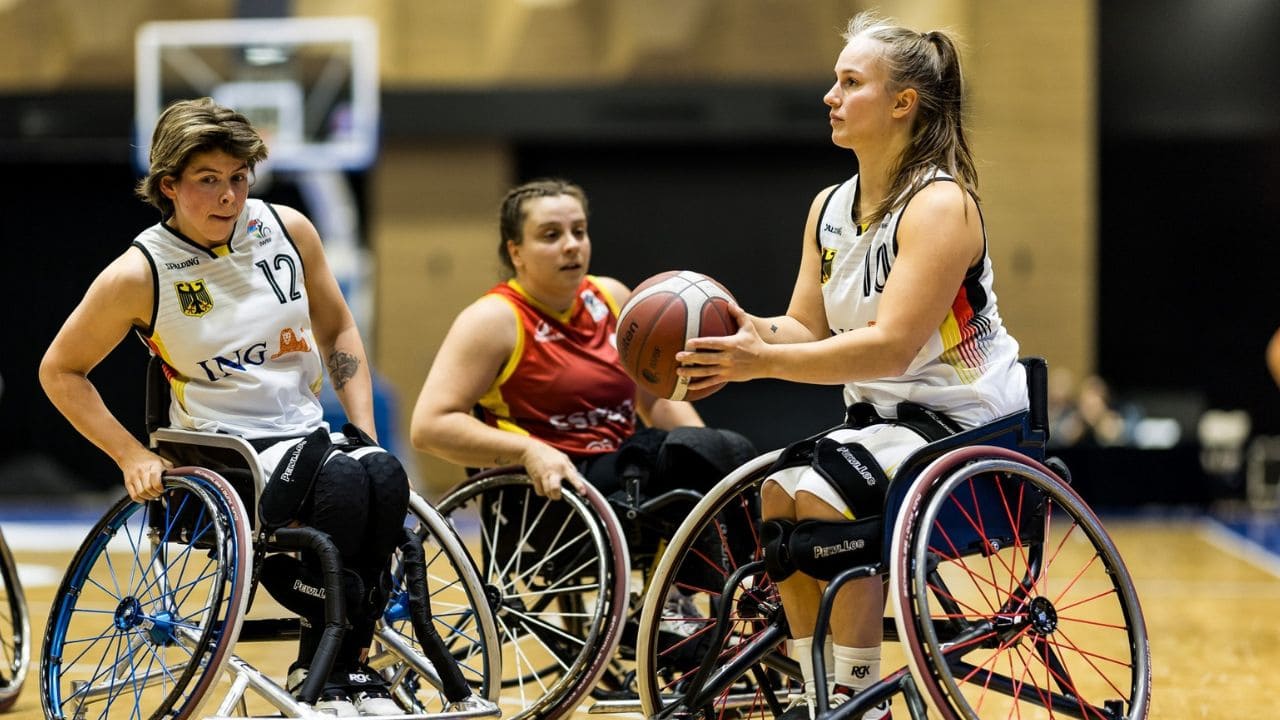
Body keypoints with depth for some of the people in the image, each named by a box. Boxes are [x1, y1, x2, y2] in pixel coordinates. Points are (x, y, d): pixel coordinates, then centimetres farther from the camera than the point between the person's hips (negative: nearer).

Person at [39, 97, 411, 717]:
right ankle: (325, 667, -21)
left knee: (384, 477, -30)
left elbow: (337, 331, 16)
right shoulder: (141, 273, -8)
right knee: (342, 483, -34)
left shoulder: (288, 230, 3)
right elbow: (59, 371, 2)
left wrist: (364, 432, 6)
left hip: (308, 433, 5)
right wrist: (132, 456, -7)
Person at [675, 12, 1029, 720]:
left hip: (962, 419, -8)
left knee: (822, 501, -27)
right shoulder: (829, 208, 8)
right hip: (880, 416, 8)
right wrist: (750, 330, -18)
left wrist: (766, 363, -34)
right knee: (769, 495, -11)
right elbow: (807, 329, 4)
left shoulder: (940, 204, -19)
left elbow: (890, 346, -28)